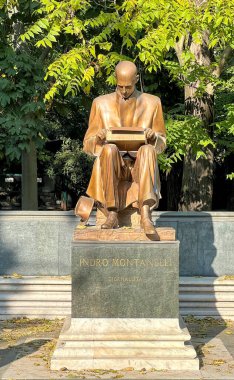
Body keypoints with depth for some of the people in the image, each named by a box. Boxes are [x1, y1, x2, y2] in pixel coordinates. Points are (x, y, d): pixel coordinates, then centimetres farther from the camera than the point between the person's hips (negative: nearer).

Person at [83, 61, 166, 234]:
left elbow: (162, 143, 14)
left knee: (147, 150, -34)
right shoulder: (101, 103, 11)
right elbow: (88, 144, 11)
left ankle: (146, 215, -46)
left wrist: (153, 137, -11)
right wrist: (99, 138, -13)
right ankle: (112, 214, -34)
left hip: (139, 167, 0)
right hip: (112, 165, 0)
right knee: (109, 149, -34)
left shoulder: (152, 103, 11)